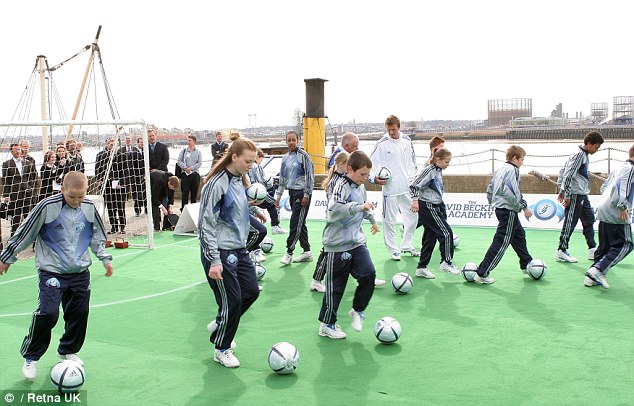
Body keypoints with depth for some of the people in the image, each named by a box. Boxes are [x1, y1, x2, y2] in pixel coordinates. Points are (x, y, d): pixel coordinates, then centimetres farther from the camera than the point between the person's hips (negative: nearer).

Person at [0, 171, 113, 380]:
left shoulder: (89, 208, -1)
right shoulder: (47, 206, -14)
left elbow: (97, 236, 16)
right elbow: (24, 233, -3)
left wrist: (105, 258, 14)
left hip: (80, 272, 4)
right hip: (52, 271, -4)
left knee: (79, 313, 7)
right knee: (47, 313, -15)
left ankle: (68, 350, 32)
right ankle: (31, 358, 5)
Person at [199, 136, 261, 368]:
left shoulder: (239, 180, 8)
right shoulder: (217, 183, -18)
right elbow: (206, 224, -19)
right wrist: (214, 261, -21)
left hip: (239, 250, 9)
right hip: (220, 253, -9)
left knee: (251, 291, 11)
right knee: (232, 300, -3)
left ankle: (219, 325, 33)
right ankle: (221, 350, 19)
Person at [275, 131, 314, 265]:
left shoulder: (303, 155, -8)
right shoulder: (285, 158, 11)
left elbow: (310, 175, -10)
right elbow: (282, 177, 19)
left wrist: (307, 195, -13)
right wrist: (279, 195, 16)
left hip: (302, 193, -7)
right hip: (292, 192, 7)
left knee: (296, 222, -7)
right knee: (300, 223, 9)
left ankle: (289, 252, -1)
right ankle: (307, 252, 16)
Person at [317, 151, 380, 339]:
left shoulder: (360, 186, 10)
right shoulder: (342, 186, -16)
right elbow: (335, 208, -34)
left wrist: (372, 219, 42)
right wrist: (359, 207, -43)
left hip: (357, 241, 7)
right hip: (338, 244, -7)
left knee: (369, 274, -8)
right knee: (335, 285, 2)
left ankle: (357, 311, 14)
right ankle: (327, 324, 16)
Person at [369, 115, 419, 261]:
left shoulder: (407, 141, 6)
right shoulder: (382, 144, -7)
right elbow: (372, 163, -5)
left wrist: (412, 177, 10)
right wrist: (374, 178, -20)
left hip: (407, 187, 5)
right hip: (389, 187, -5)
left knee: (412, 216, 11)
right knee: (389, 220, 0)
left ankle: (407, 245, 27)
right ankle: (393, 250, 12)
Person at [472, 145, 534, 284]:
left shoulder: (500, 170, 14)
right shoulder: (512, 170, -15)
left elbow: (490, 190, 17)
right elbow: (512, 193, -26)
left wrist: (494, 203, 26)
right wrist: (524, 207, -19)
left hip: (500, 209, 11)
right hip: (508, 210, -11)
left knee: (519, 235, 25)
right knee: (501, 242, -7)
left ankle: (526, 265, 40)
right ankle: (482, 274, -7)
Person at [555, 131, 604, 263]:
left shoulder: (585, 155, 15)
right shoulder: (579, 155, -15)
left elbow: (564, 170, 20)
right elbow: (568, 175, -20)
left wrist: (562, 190, 20)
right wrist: (568, 196, -19)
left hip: (583, 195, 10)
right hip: (575, 195, -10)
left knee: (589, 221, 12)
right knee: (570, 223, -5)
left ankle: (592, 250, 18)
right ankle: (561, 251, 2)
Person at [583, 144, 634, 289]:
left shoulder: (619, 168, 22)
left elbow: (603, 188, 25)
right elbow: (622, 185, -23)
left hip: (603, 211, 9)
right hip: (616, 213, -9)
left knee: (604, 246, 12)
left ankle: (591, 277, 7)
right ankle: (598, 270, -17)